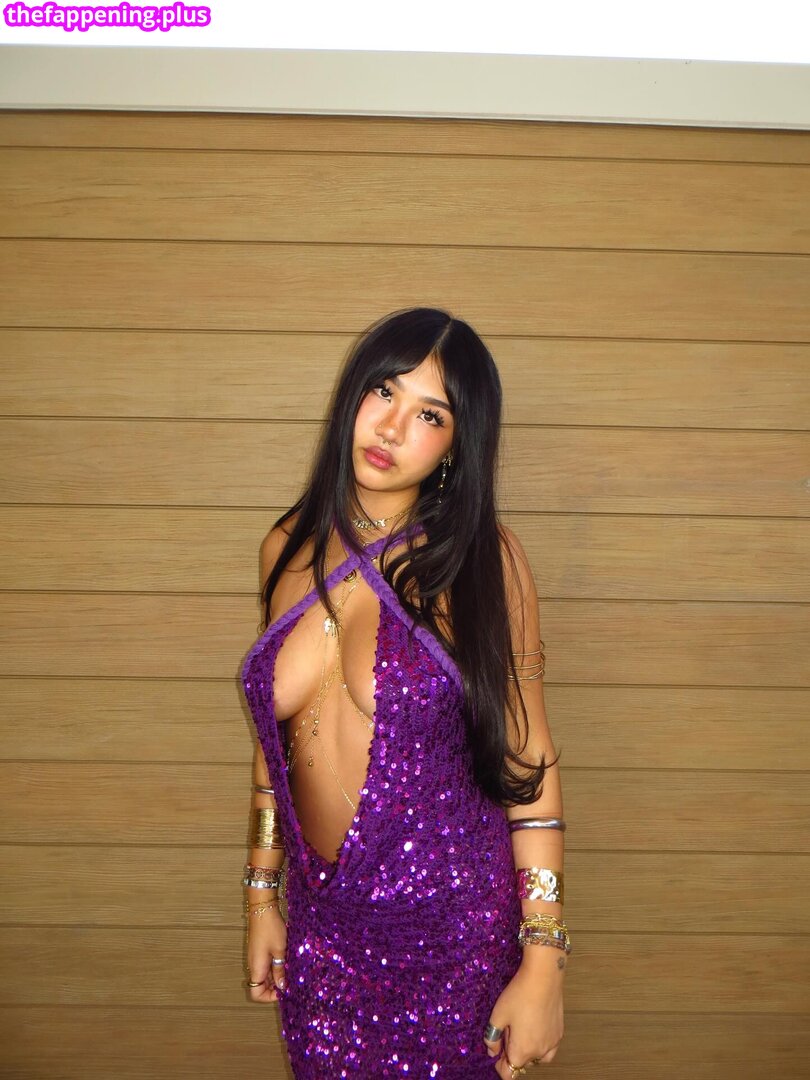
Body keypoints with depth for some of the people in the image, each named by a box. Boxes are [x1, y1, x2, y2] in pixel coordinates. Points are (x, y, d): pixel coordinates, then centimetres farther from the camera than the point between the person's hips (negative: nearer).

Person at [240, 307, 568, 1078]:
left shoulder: (479, 559, -13)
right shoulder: (289, 549, -2)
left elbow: (527, 760, -11)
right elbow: (277, 735, 8)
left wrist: (542, 964, -11)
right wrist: (262, 895, 12)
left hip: (453, 924, -3)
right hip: (321, 919, 4)